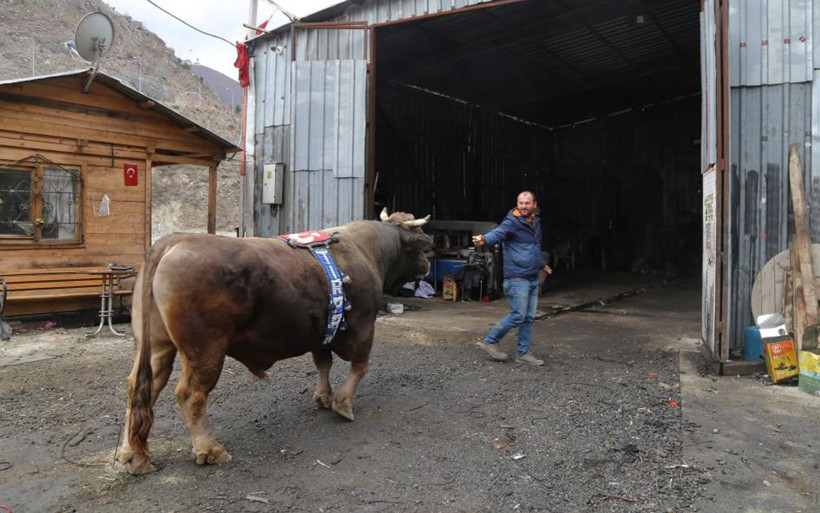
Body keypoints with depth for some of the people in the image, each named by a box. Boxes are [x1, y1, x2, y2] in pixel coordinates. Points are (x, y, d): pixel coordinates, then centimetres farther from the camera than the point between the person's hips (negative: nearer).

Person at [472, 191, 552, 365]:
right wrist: (484, 239, -54)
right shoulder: (512, 222, -10)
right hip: (517, 278, -8)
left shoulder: (536, 223, 15)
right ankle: (490, 341, 7)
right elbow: (498, 233, -31)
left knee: (529, 318, 9)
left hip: (533, 279, 8)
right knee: (518, 315, -9)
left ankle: (523, 353, 18)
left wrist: (542, 264, 47)